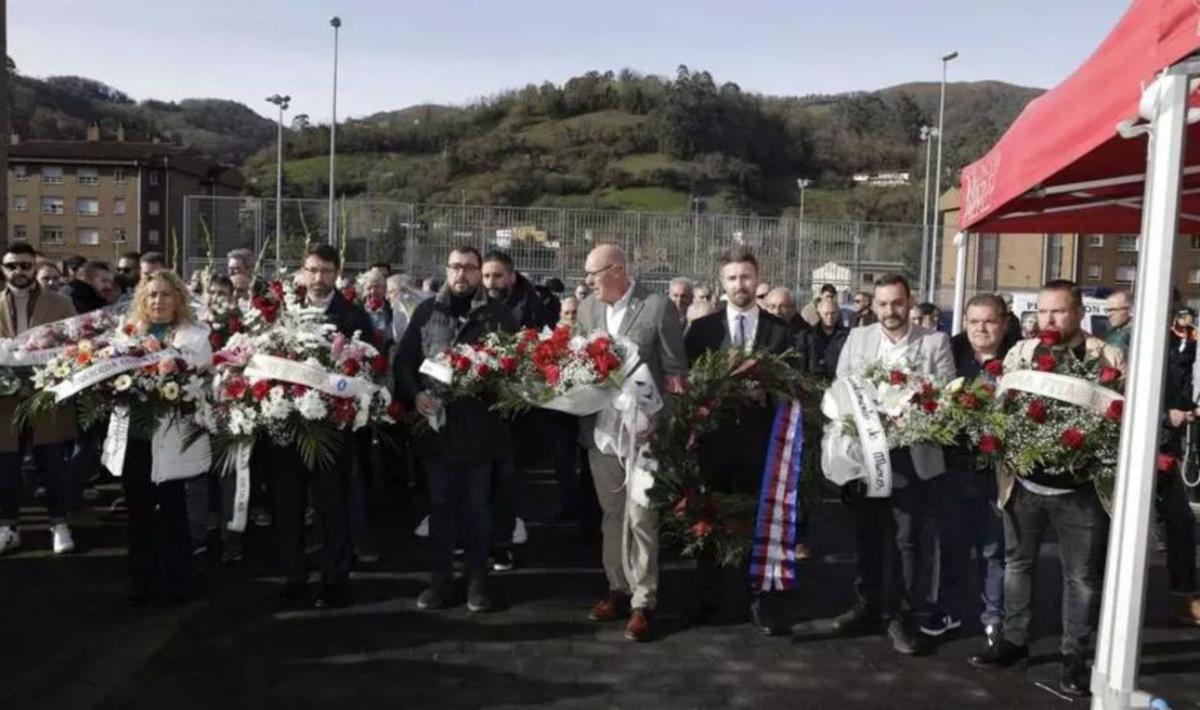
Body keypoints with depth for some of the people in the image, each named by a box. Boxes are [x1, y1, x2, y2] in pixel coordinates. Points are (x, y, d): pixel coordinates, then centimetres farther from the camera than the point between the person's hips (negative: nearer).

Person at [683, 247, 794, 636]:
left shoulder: (779, 330, 3)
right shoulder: (702, 328, 3)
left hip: (759, 436, -1)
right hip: (713, 434, 1)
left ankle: (759, 601, 15)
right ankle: (708, 598, 25)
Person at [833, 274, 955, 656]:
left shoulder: (936, 341, -1)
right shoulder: (857, 338, 6)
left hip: (912, 454, -2)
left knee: (907, 539, 5)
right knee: (867, 533, 15)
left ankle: (901, 615, 17)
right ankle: (867, 603, 31)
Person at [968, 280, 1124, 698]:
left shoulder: (1108, 357, -4)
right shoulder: (1021, 352, 4)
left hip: (1080, 487, -3)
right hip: (1024, 481, 3)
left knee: (1081, 575, 8)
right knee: (1017, 562, 14)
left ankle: (1074, 655, 22)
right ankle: (1015, 639, 30)